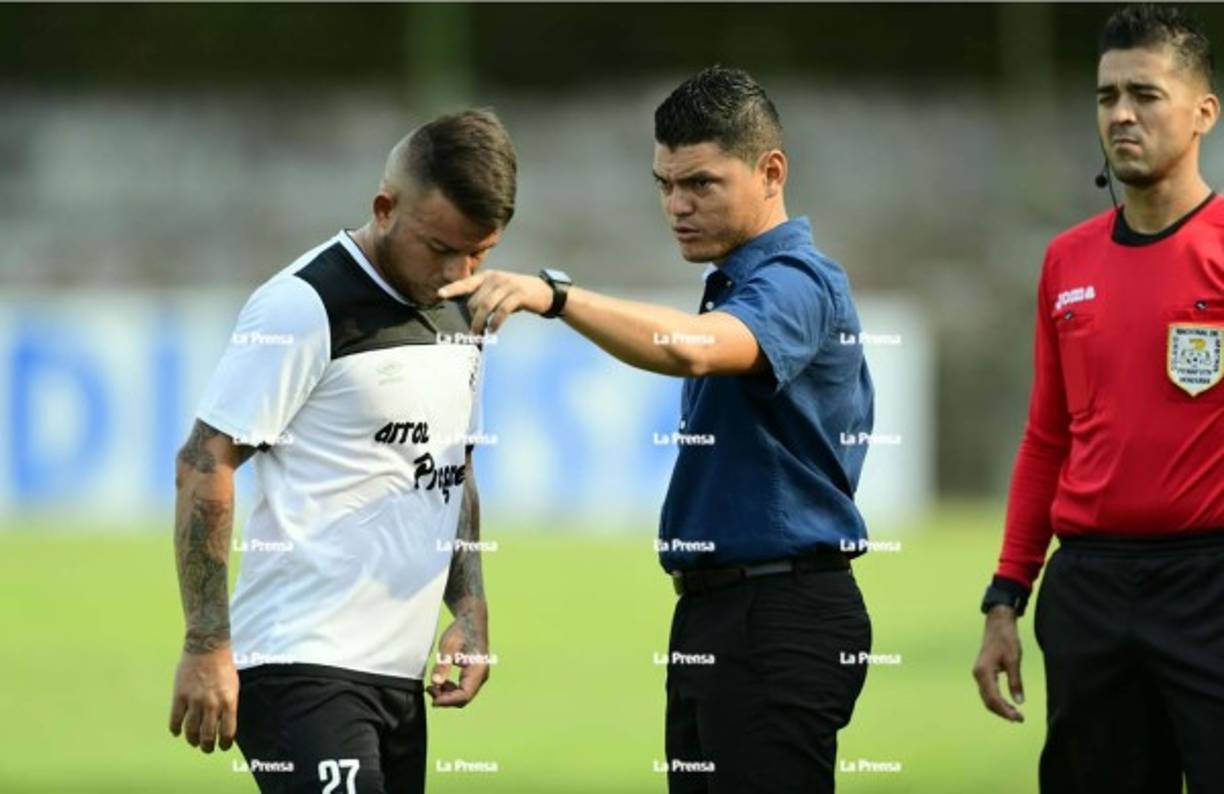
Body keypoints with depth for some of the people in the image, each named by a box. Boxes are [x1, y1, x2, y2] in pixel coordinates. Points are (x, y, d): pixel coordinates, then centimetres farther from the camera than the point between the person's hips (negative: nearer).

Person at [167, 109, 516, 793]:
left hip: (400, 674, 8)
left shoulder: (458, 313, 14)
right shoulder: (306, 307, -11)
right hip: (304, 665, -8)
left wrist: (471, 612, 13)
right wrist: (207, 647, -16)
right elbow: (206, 464, -12)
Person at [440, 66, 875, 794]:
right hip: (716, 616, 11)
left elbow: (691, 348, -36)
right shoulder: (735, 284, 19)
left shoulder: (796, 283, -15)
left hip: (779, 624, -11)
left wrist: (554, 296, -46)